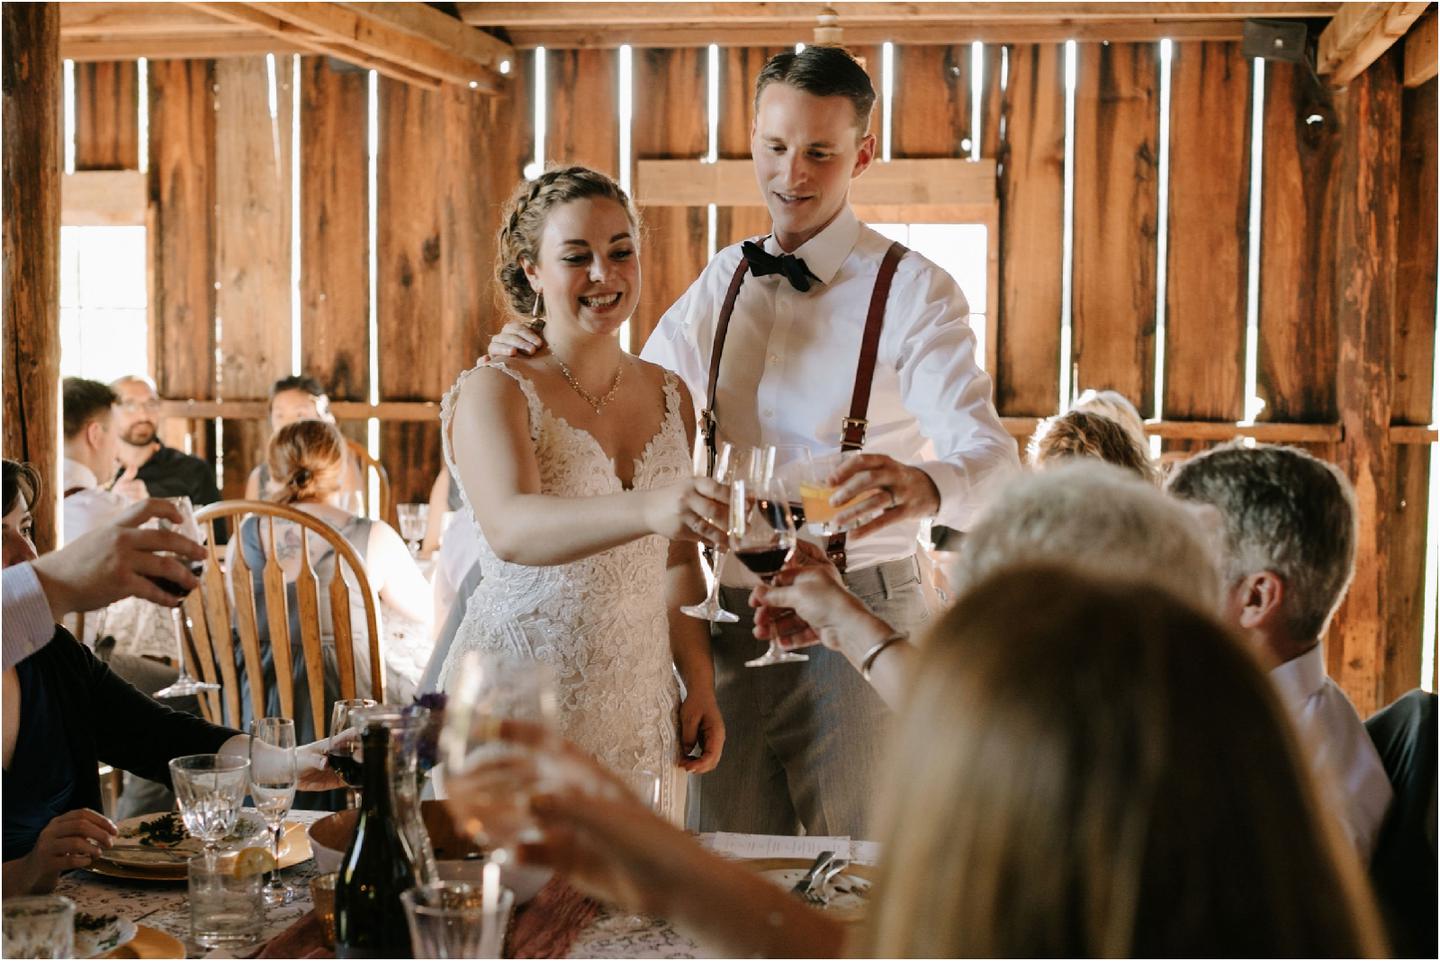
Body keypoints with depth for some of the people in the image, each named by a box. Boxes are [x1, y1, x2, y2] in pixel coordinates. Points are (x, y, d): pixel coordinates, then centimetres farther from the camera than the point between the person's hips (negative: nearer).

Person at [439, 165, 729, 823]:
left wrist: (701, 687, 4)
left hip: (641, 713, 5)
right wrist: (646, 508, -45)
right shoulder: (492, 392, -9)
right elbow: (510, 530, -29)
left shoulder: (668, 395, 9)